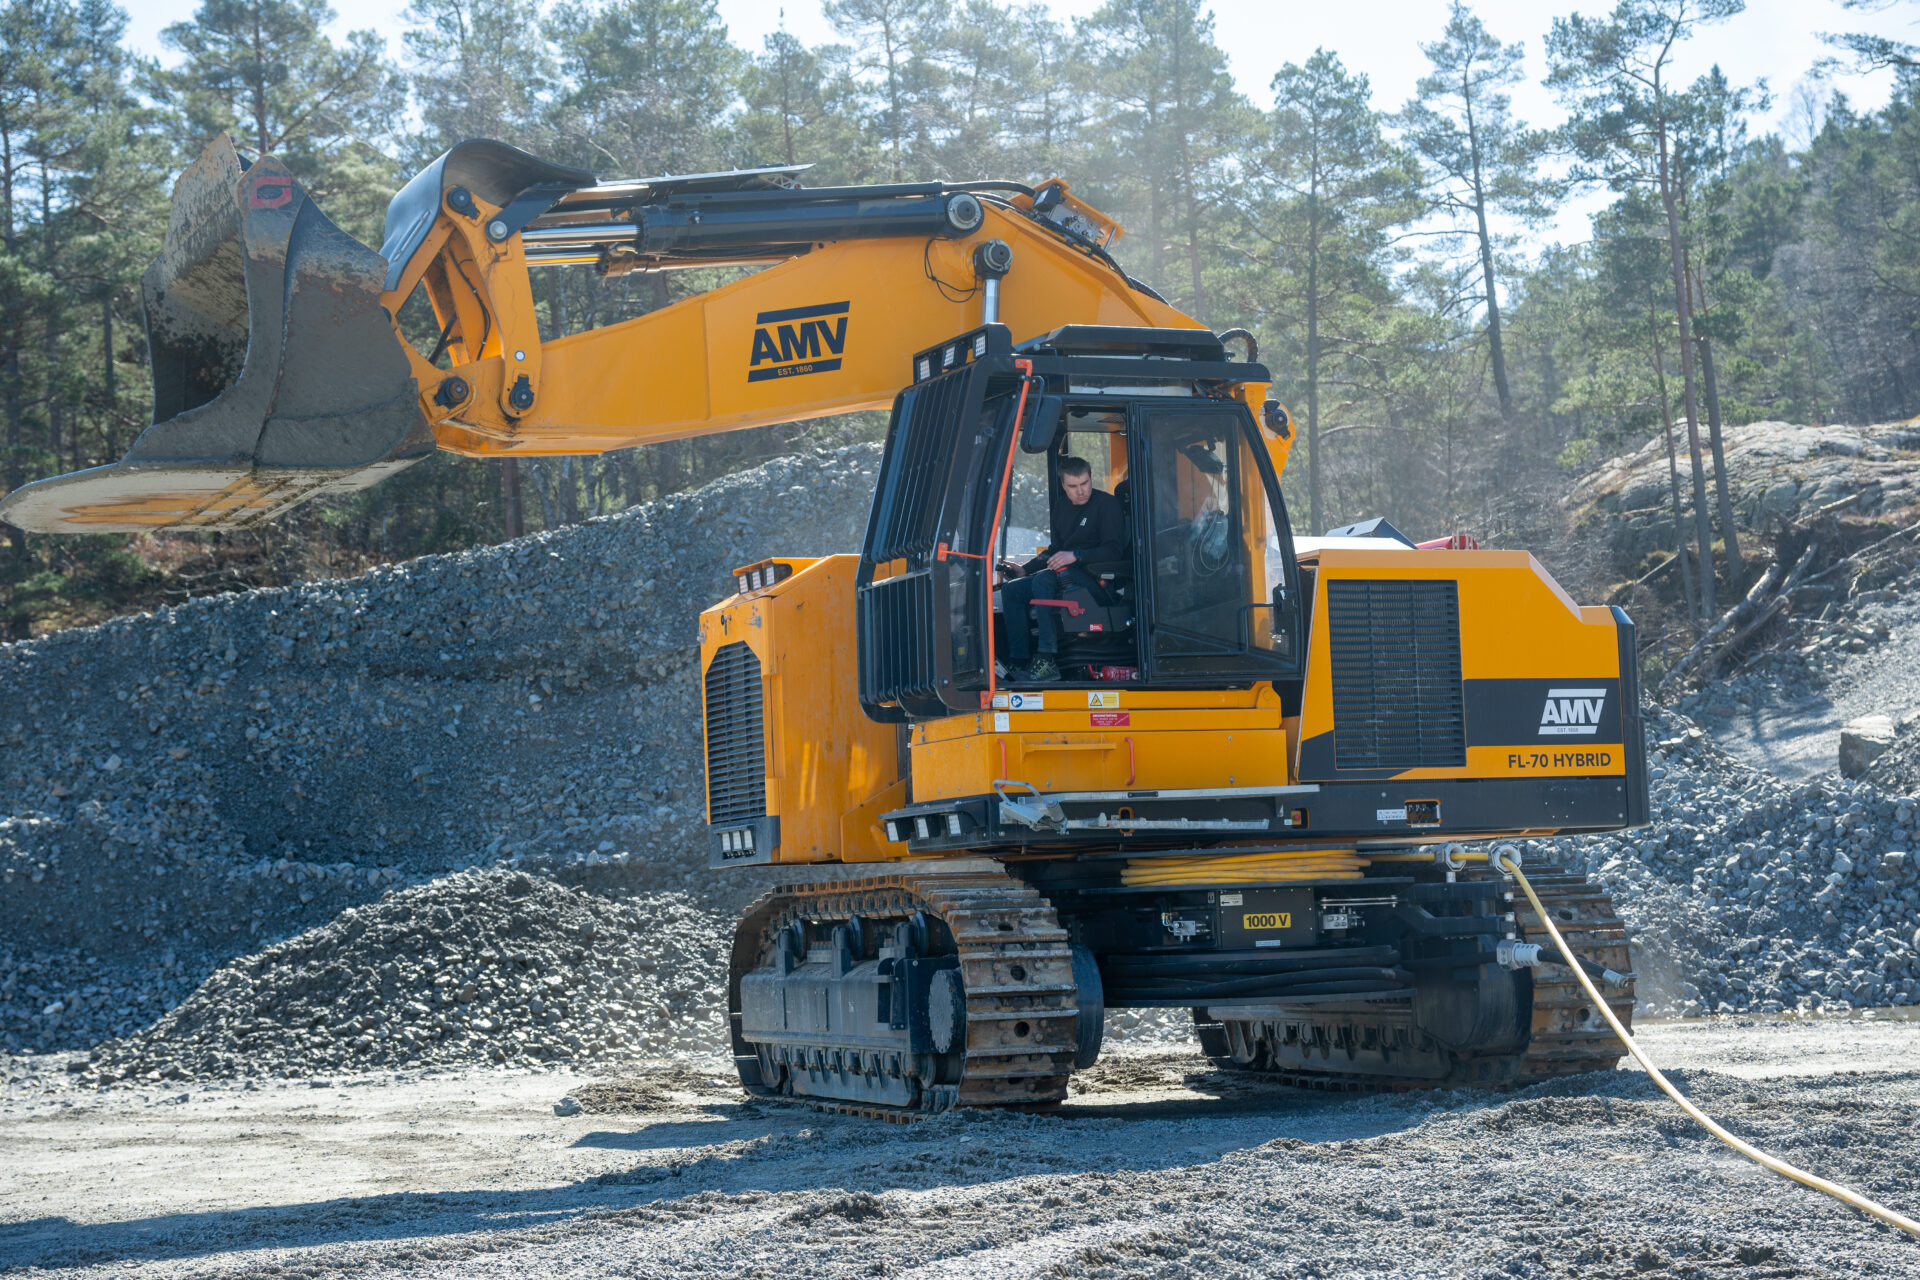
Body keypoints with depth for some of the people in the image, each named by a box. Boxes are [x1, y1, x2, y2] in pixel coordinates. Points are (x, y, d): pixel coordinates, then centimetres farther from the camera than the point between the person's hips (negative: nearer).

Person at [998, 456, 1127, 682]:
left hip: (1095, 577, -8)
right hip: (1064, 576, 8)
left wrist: (1076, 555, -26)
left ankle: (1047, 661, -39)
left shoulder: (1107, 504, -6)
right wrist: (1025, 569, 17)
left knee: (1043, 580, -33)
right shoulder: (1062, 506, 17)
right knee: (1011, 589, -7)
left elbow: (1114, 550, -16)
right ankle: (1018, 662, -17)